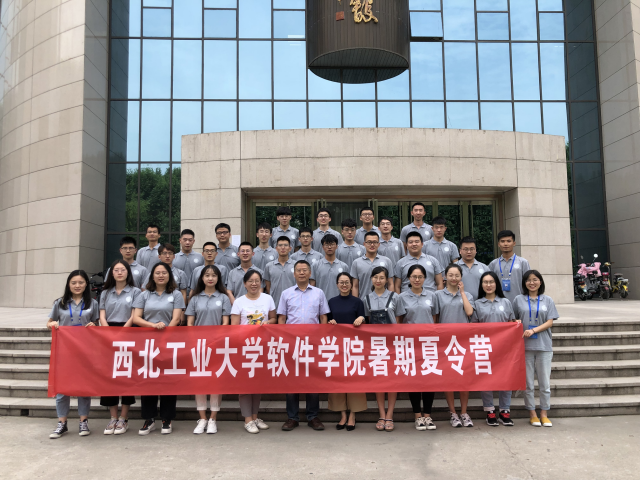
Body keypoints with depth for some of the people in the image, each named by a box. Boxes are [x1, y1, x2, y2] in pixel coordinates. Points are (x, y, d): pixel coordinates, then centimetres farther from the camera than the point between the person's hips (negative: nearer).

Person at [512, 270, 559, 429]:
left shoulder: (548, 301, 7)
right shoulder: (518, 300, 7)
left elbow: (550, 322, 0)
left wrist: (533, 330, -13)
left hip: (544, 346, 1)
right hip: (525, 346, 0)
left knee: (544, 383, 5)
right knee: (528, 383, 5)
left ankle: (544, 414, 16)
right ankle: (532, 414, 15)